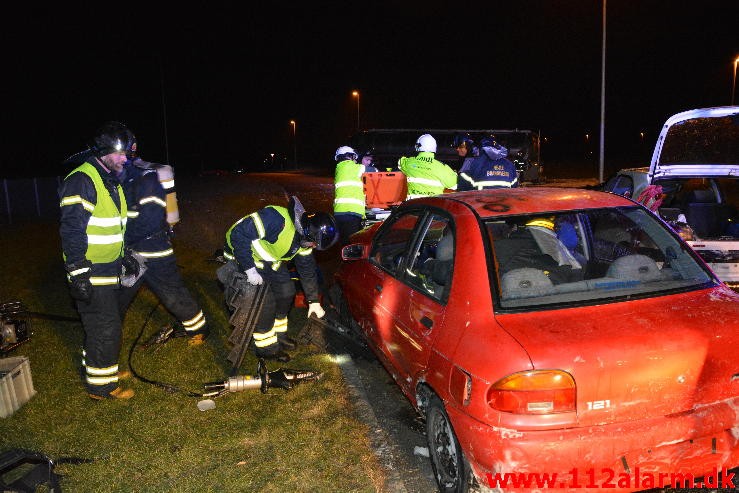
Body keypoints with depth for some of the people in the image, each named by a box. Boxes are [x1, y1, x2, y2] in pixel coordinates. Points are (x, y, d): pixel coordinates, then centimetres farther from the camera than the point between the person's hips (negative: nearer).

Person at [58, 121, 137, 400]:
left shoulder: (110, 182, 14)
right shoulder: (81, 181, -18)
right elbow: (71, 231, -22)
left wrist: (125, 257, 24)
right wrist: (78, 274, -23)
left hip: (109, 270, 9)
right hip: (91, 274, -9)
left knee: (100, 325, 20)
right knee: (106, 328, -3)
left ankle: (97, 368, 37)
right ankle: (101, 385, 11)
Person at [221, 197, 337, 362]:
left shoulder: (304, 238, -7)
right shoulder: (277, 220, -36)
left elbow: (307, 269, 6)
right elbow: (239, 233, -36)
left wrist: (314, 301, 11)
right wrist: (249, 269, -33)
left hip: (269, 260, 8)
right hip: (243, 256, -8)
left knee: (286, 292, 9)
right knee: (265, 303, -10)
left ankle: (279, 335, 29)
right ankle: (266, 348, 9)